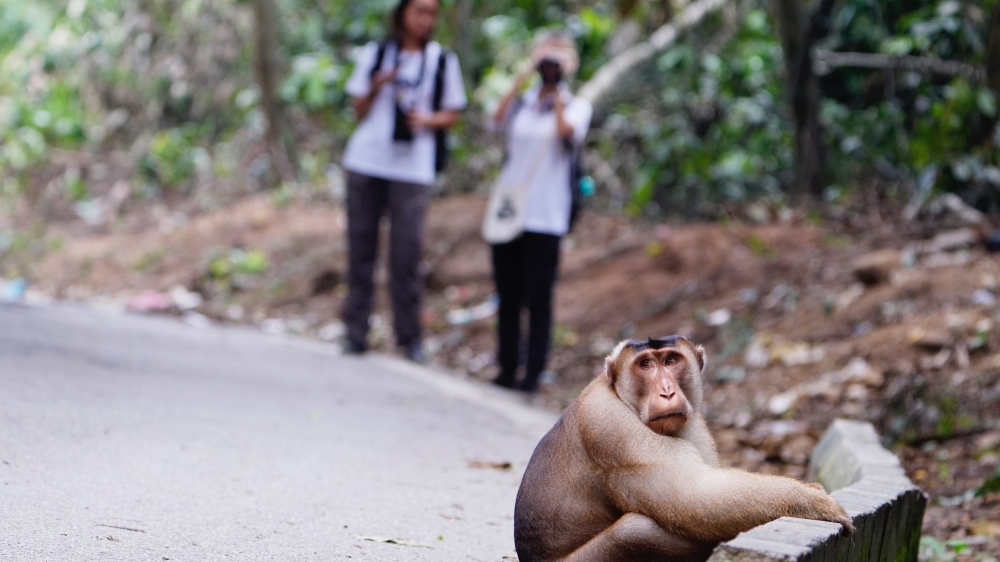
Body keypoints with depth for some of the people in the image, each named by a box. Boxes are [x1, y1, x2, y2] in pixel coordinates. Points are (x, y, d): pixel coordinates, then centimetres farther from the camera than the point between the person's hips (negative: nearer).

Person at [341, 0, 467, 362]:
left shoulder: (443, 61, 8)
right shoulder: (374, 54, 11)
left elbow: (452, 114, 9)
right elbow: (359, 110, 11)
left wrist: (427, 120, -11)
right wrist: (376, 87, -9)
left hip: (412, 167, -1)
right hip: (365, 160, 2)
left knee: (407, 251, -6)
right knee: (361, 247, 2)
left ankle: (409, 337, 3)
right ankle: (356, 333, 8)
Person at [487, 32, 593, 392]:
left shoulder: (577, 106, 5)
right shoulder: (522, 102, 13)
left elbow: (567, 132, -18)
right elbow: (497, 120, -9)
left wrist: (558, 96, -9)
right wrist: (522, 81, -5)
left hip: (545, 217, -3)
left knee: (538, 300, -4)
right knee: (508, 298, 6)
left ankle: (533, 373, 1)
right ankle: (507, 370, 13)